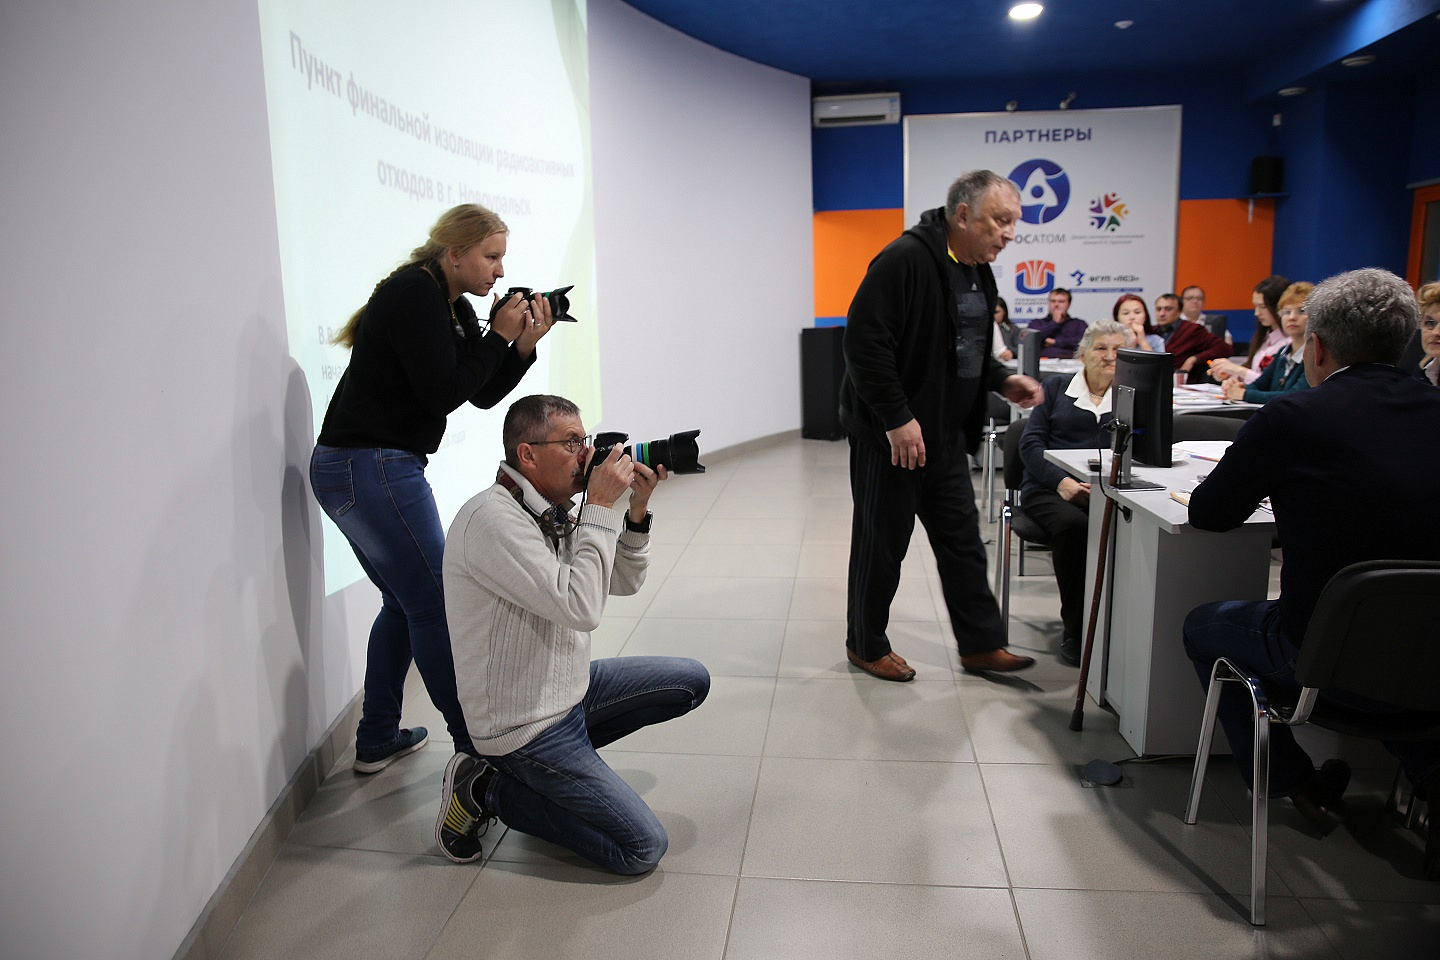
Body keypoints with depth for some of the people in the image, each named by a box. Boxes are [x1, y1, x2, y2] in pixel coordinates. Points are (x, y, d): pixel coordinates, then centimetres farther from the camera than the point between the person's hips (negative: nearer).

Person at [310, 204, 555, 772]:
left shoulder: (454, 308, 14)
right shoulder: (414, 294, -14)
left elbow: (483, 395, 12)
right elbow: (442, 393, -20)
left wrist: (522, 346, -1)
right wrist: (497, 337, -13)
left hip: (353, 470, 10)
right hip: (372, 470, -10)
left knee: (405, 603, 17)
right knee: (435, 605, -3)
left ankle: (377, 742, 28)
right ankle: (478, 746, 7)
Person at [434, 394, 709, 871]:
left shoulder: (553, 513, 4)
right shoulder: (492, 518, -24)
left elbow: (624, 582, 10)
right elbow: (581, 608, -31)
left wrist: (637, 510, -5)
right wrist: (601, 508, -24)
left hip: (569, 688, 9)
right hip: (523, 725, -9)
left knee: (692, 680, 11)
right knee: (644, 848, -9)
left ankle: (565, 748, 12)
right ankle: (487, 790, 1)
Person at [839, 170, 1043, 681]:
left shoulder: (978, 271, 11)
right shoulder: (906, 259, -18)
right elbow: (864, 341, -24)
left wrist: (1002, 381, 7)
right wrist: (897, 418, -24)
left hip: (946, 436, 9)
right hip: (891, 436, -8)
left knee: (963, 541, 13)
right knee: (882, 544, 5)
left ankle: (981, 643, 26)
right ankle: (866, 645, 23)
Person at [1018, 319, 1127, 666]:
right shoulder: (1056, 388, 15)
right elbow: (1030, 443, 5)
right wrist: (1062, 481, -12)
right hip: (1050, 487, -1)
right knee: (1073, 524, -34)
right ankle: (1075, 629, -18)